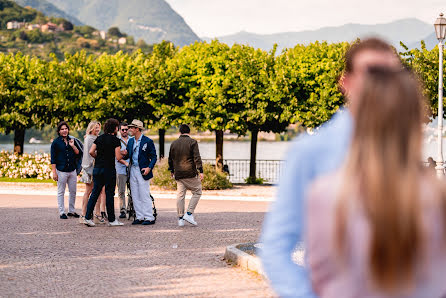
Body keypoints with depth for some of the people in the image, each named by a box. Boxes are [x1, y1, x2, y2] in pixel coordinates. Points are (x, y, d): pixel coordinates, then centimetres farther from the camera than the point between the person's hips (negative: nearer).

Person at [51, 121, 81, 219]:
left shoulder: (72, 140, 10)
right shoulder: (56, 142, -3)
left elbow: (78, 153, 11)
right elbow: (53, 159, -4)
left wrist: (73, 146, -8)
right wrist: (54, 172, -10)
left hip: (72, 170, 4)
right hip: (61, 171, -4)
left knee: (73, 191, 9)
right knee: (61, 192, 1)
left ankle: (71, 210, 20)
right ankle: (62, 212, 7)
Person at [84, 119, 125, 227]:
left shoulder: (99, 138, 9)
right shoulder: (115, 140, -8)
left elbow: (91, 152, 2)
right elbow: (118, 157, -12)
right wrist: (123, 154, 9)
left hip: (97, 168, 5)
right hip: (109, 169, -5)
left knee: (95, 192, 8)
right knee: (109, 194, 1)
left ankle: (88, 217, 2)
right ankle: (111, 220, 7)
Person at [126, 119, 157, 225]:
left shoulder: (148, 141, -6)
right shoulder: (131, 141, 12)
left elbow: (154, 157, -5)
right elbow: (127, 155, 12)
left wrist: (149, 168, -19)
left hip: (142, 171, -7)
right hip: (133, 170, 7)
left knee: (144, 195, -6)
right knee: (135, 196, 7)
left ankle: (149, 218, -1)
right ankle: (139, 217, 14)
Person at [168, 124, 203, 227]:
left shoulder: (174, 143, 11)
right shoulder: (192, 142, -4)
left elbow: (170, 159, 19)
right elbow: (197, 158, -11)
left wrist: (172, 171, 31)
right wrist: (201, 171, -12)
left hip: (178, 174, 5)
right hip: (191, 173, -5)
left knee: (180, 195, 7)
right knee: (197, 192, 6)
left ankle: (180, 218, 6)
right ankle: (189, 214, -5)